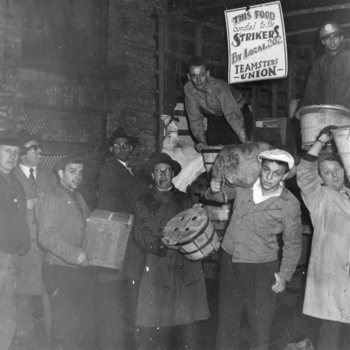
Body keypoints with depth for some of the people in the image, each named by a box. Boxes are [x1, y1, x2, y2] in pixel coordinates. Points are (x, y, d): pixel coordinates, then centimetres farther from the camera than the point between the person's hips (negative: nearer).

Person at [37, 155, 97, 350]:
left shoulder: (79, 199, 18)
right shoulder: (50, 199, -6)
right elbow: (45, 236, -16)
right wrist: (74, 254, -24)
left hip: (83, 269, 7)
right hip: (60, 270, -7)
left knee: (88, 324, 8)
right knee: (66, 325, -7)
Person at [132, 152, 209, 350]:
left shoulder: (186, 201, 14)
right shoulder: (143, 204, 9)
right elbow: (141, 234, -3)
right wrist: (157, 245, -22)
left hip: (187, 269, 2)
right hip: (158, 272, -2)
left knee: (187, 323, 3)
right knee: (154, 326, -5)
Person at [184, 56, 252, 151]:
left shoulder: (219, 87, -35)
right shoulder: (188, 89, -21)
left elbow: (232, 115, -45)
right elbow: (195, 119, -14)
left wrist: (245, 142, -54)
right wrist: (202, 141, -24)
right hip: (215, 117, 4)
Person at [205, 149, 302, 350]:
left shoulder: (290, 205, -15)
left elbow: (293, 244, -2)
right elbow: (223, 195, 12)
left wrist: (285, 275, -6)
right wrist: (214, 190, -10)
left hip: (261, 268, -3)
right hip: (229, 259, 4)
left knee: (261, 323, 7)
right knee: (227, 317, 17)